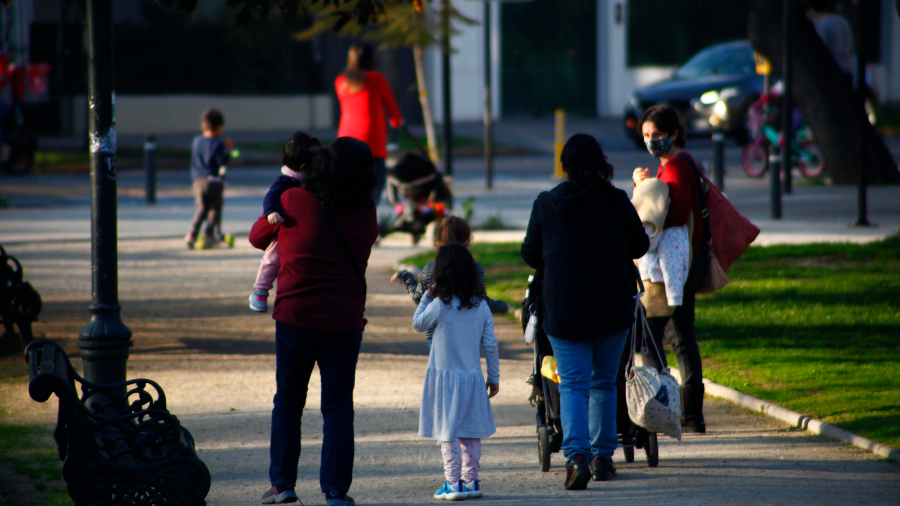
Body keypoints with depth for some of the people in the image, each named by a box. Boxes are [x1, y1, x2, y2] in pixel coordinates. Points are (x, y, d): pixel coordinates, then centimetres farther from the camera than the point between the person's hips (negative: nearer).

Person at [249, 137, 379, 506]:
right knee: (338, 409, 6)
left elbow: (257, 238, 6)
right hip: (345, 323, 1)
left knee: (288, 402, 14)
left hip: (295, 318, -1)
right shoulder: (366, 216, -2)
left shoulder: (293, 202, -8)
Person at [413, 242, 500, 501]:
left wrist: (427, 296, 10)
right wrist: (494, 377, 12)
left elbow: (418, 324, 4)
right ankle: (471, 480, 15)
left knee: (448, 434, -1)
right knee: (471, 434, 12)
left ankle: (453, 483, -4)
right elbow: (490, 345, 3)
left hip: (445, 376, -4)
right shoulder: (481, 306, 0)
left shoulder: (439, 305, -13)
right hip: (472, 378, 4)